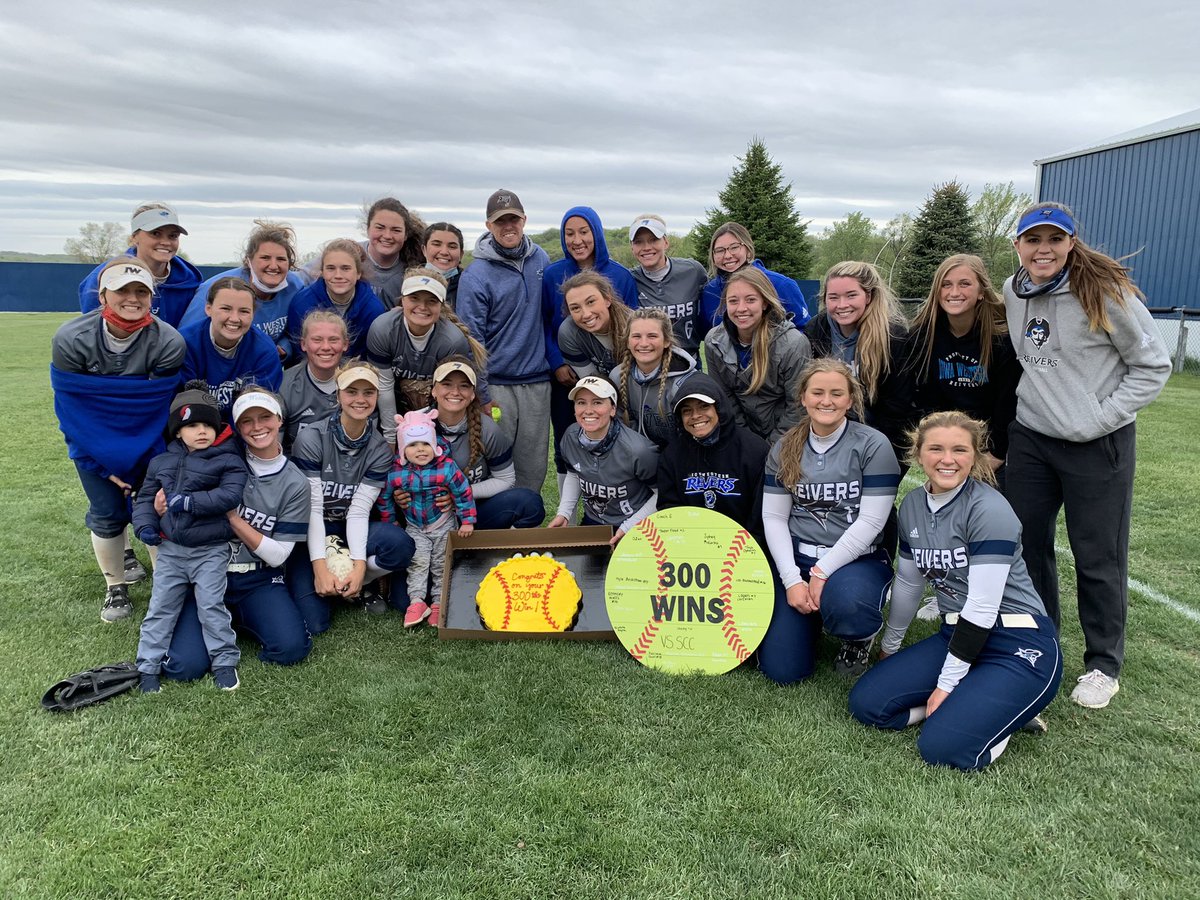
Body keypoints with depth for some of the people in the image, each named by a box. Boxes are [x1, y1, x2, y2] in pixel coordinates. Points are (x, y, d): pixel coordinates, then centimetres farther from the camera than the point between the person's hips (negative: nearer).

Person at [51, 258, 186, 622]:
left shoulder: (169, 342, -26)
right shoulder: (70, 339, -22)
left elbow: (158, 409, -18)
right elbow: (72, 409, -14)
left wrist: (143, 464, -18)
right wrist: (104, 465, -14)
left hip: (150, 440, 0)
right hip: (93, 442, 1)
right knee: (107, 514, 2)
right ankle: (115, 586, 23)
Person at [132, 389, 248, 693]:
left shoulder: (228, 461, -8)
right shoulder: (161, 462, 7)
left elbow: (229, 495, -21)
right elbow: (145, 497, 13)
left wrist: (189, 502, -24)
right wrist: (145, 525, -5)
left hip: (210, 551, -4)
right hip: (169, 548, 4)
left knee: (211, 604, -4)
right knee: (161, 606, 9)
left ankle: (224, 661, 9)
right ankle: (149, 665, 18)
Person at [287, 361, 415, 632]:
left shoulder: (379, 450, -5)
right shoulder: (311, 438, -15)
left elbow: (358, 511, -10)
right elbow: (312, 508, -17)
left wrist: (359, 566, -24)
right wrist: (320, 568, -24)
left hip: (349, 531, 2)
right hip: (310, 534, -2)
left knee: (401, 544, -31)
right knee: (312, 624, -20)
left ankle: (362, 584, -1)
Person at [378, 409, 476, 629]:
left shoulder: (447, 468, -22)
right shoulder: (396, 473, -17)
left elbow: (464, 493, -15)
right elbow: (384, 498, -1)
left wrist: (467, 521, -13)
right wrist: (390, 522, 7)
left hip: (444, 525, -1)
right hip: (415, 527, 1)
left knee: (441, 564, 5)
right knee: (418, 561, -8)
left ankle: (439, 602, 14)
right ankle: (416, 602, -2)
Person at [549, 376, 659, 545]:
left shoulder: (637, 451, -27)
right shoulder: (571, 437, -10)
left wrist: (629, 528, -17)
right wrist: (564, 513, -1)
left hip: (635, 529, -4)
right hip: (592, 523, 5)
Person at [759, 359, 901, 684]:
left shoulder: (873, 446, -7)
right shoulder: (785, 449, 5)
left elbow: (870, 520, -12)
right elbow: (774, 517, 2)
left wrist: (822, 572, -17)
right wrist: (792, 579, -10)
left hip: (858, 558, -2)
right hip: (797, 558, 3)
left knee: (845, 601, -39)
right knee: (781, 669, -9)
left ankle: (861, 637, 0)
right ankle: (812, 620, 26)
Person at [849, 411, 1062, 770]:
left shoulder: (989, 510, -17)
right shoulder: (913, 505, 5)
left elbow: (982, 606, -20)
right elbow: (908, 583, 16)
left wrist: (947, 683, -17)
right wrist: (889, 648, 25)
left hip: (1018, 645, -7)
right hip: (957, 634, 7)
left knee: (941, 746, -24)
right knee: (865, 702, -8)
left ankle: (1007, 711, 3)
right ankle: (968, 703, 4)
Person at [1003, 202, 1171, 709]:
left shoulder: (1106, 292, -14)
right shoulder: (1013, 292, 1)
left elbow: (1152, 367, -8)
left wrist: (1100, 419, -14)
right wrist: (1034, 400, 11)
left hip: (1099, 446, -5)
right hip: (1029, 439, 5)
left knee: (1098, 557, 4)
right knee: (1027, 542, 14)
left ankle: (1104, 665, 22)